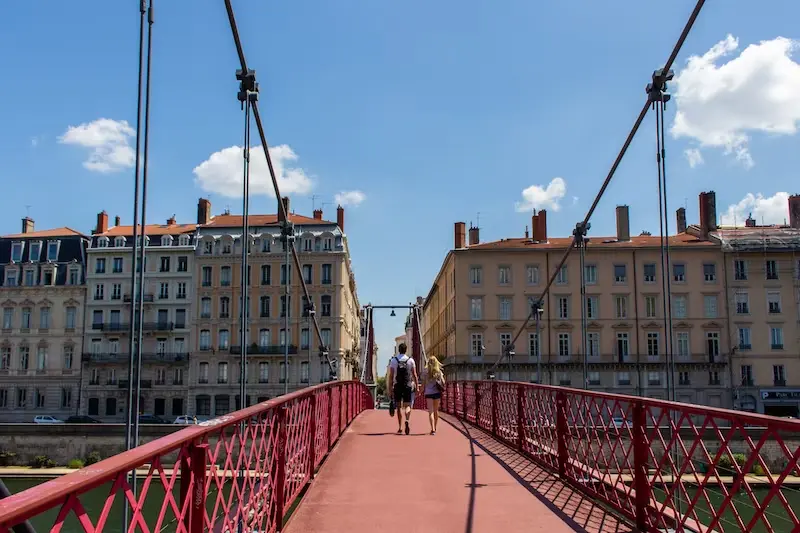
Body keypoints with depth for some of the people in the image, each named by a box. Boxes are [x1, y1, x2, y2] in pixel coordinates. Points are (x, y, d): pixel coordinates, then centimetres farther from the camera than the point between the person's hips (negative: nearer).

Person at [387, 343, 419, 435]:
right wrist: (417, 387, 3)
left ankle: (400, 428, 11)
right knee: (407, 406, 3)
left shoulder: (393, 360, 1)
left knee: (399, 407, 10)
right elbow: (414, 375, -1)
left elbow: (391, 376, -3)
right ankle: (407, 421, -26)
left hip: (397, 386, 0)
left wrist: (390, 388, -1)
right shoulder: (411, 360, 2)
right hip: (408, 386, 0)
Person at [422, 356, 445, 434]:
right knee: (436, 411, 17)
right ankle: (435, 428, 29)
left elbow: (423, 383, -2)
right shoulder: (439, 372, 1)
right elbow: (443, 383, 1)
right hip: (437, 392, 2)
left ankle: (433, 429, -18)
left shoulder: (425, 372, -3)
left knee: (430, 412, -5)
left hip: (428, 393, -2)